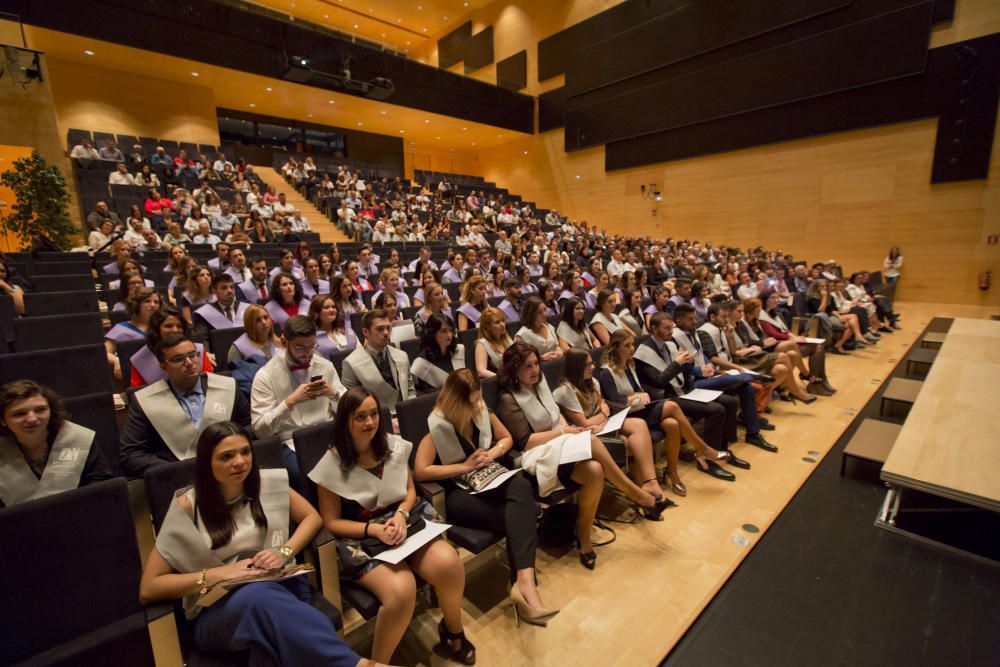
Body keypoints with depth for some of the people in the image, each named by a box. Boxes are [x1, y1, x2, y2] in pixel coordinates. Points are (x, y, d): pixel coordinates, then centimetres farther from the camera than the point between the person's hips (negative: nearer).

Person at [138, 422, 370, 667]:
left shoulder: (267, 483, 2)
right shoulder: (188, 505, -3)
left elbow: (312, 517, 9)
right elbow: (148, 589, -1)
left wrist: (285, 552, -9)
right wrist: (219, 574, -14)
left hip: (281, 586, 1)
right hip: (218, 609, -1)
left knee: (266, 598, -40)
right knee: (258, 596, -39)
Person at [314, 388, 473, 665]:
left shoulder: (394, 445, 1)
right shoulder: (332, 464, -9)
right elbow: (331, 522, -4)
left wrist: (401, 515, -12)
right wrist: (374, 529, -19)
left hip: (404, 521, 4)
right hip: (360, 538, -3)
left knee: (448, 562, -24)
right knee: (401, 589, -33)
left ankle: (453, 631, 8)